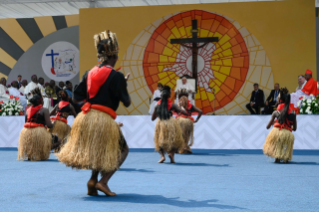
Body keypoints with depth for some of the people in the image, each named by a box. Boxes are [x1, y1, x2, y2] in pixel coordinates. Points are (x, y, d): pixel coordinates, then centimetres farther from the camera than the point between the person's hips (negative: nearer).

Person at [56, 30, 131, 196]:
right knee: (122, 150, 11)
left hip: (85, 117, 6)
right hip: (104, 120, -6)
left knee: (97, 149, 28)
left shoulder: (90, 73, 10)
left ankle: (93, 180, 11)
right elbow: (127, 103, -3)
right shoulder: (116, 76, -6)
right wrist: (125, 84, 12)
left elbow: (76, 98, 12)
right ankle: (103, 182, -4)